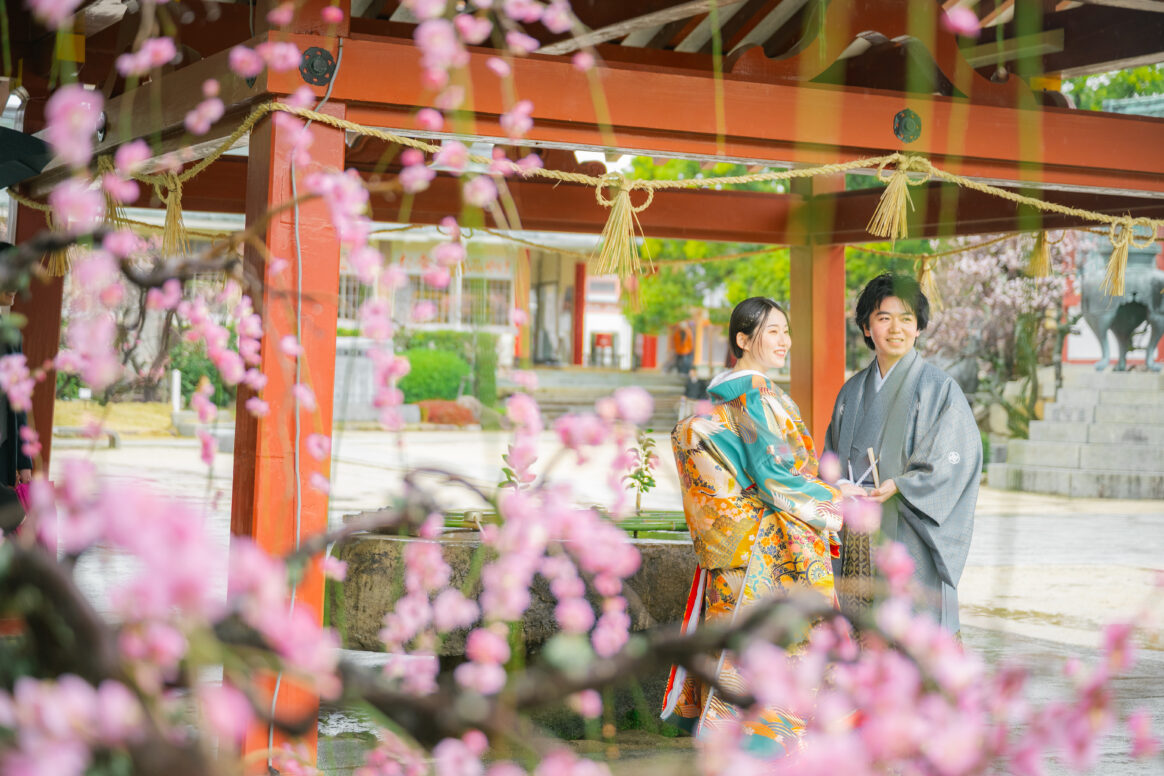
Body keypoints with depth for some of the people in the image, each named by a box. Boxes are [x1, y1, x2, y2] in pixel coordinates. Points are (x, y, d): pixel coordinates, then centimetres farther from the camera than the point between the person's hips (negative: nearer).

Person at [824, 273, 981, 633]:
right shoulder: (853, 390, 15)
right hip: (856, 540, 5)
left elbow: (956, 461, -8)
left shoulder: (938, 388, -2)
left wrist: (898, 487, -19)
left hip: (910, 538, -5)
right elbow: (833, 455, 19)